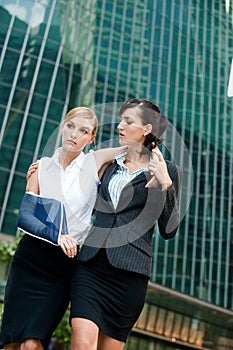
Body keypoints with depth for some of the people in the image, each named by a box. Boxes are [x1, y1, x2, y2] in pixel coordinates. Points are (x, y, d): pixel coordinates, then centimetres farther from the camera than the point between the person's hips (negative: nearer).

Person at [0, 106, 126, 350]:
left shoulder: (95, 163, 1)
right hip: (30, 261, 1)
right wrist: (56, 236, -19)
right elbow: (24, 216, -4)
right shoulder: (42, 167, 4)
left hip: (64, 266, -1)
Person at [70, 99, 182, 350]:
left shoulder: (167, 172, 3)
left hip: (130, 272, -3)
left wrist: (165, 185, -12)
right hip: (90, 265, 3)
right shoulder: (110, 165, 14)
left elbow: (169, 230, 1)